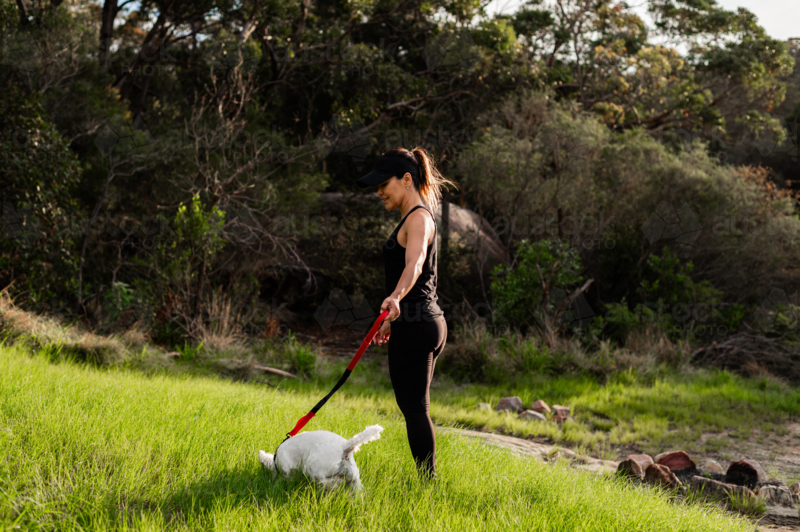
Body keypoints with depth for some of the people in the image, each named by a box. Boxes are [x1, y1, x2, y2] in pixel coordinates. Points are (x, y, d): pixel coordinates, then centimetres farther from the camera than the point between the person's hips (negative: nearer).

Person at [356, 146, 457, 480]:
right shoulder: (412, 218, 19)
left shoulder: (419, 218, -13)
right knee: (414, 408, 14)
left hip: (416, 327, -10)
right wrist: (392, 320, 35)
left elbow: (414, 264, -32)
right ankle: (426, 480, 21)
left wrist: (395, 297, -51)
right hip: (416, 323, 10)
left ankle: (427, 482, -4)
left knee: (414, 409, -7)